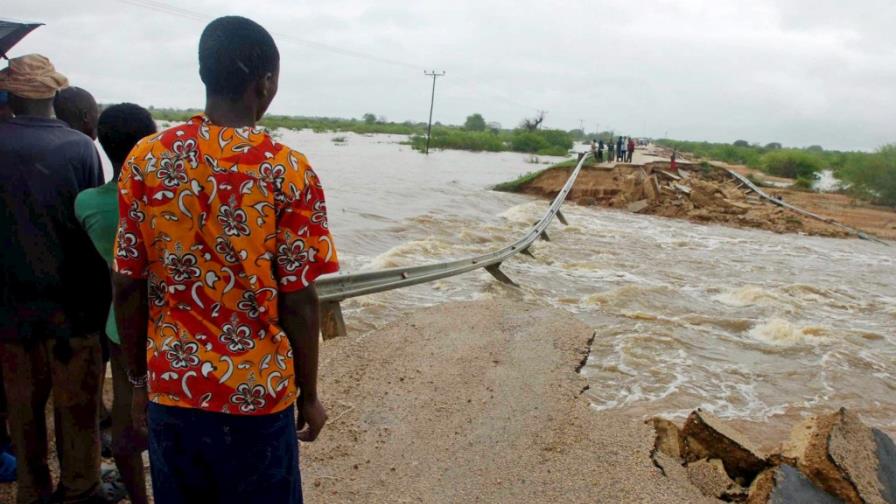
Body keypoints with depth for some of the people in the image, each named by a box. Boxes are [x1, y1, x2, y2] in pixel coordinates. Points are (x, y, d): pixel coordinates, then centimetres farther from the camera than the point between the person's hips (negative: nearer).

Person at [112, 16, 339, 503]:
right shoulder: (288, 171, -14)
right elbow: (298, 301, -11)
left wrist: (139, 379, 12)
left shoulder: (144, 160, -4)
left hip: (171, 388, 3)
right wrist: (308, 394, 2)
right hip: (257, 391, -3)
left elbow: (127, 286, -1)